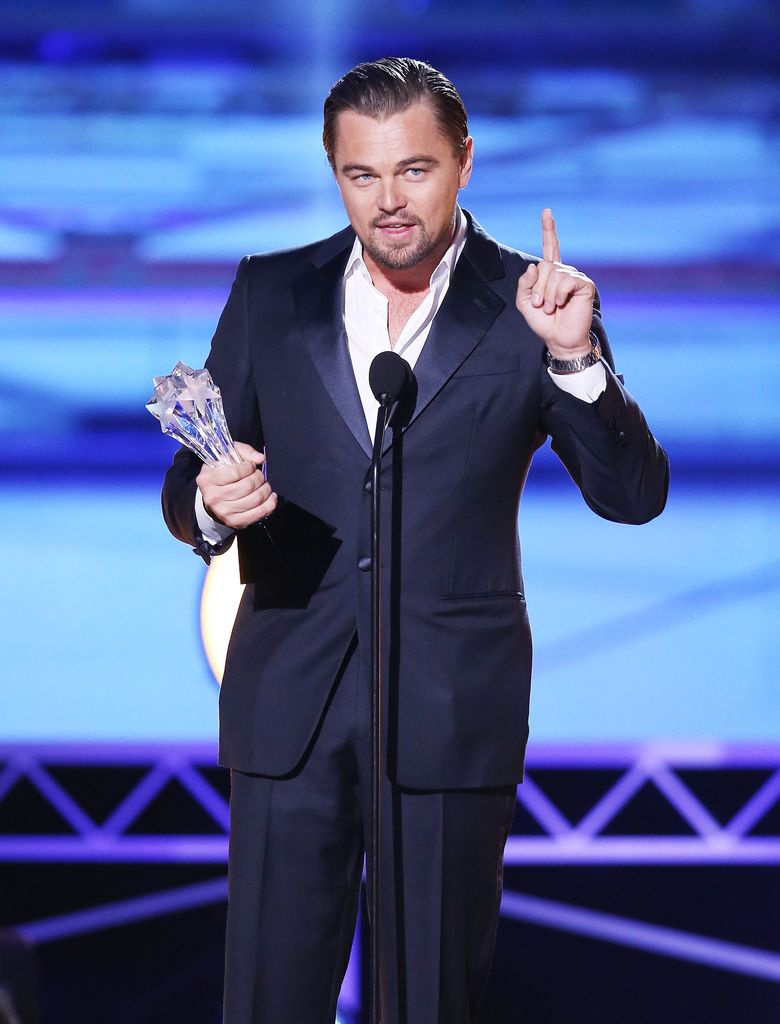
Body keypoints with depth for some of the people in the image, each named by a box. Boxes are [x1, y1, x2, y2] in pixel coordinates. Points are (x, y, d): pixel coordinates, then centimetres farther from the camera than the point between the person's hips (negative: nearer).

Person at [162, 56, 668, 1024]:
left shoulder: (528, 305, -1)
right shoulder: (270, 293, 6)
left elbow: (634, 495, -6)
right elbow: (187, 488, 8)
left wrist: (575, 357, -22)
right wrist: (212, 505, -16)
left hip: (452, 706, -1)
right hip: (291, 693, 2)